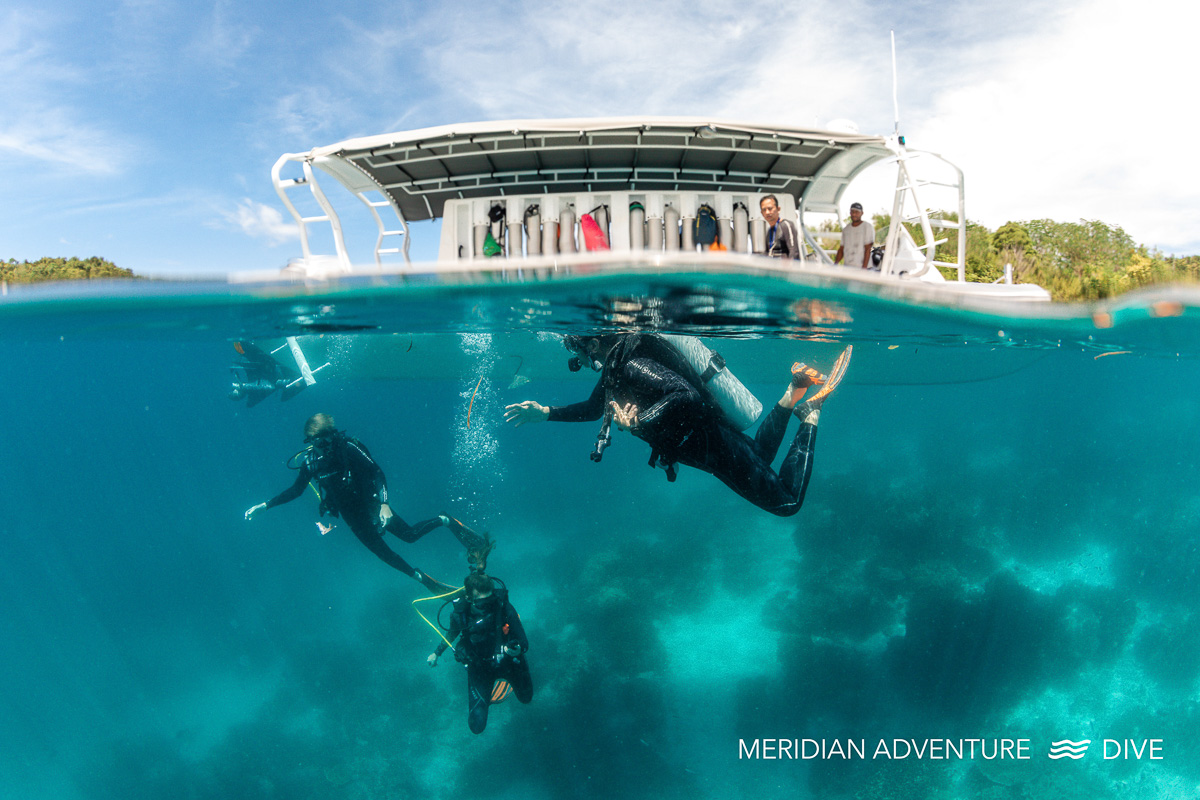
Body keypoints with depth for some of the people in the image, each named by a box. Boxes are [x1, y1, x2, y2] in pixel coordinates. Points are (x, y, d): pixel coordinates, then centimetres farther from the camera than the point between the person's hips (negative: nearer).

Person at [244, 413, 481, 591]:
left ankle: (445, 520, 15)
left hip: (369, 501, -4)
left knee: (408, 535, -9)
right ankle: (423, 579, 13)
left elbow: (377, 473, -22)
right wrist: (264, 505, 1)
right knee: (379, 550, 3)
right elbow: (296, 490, 5)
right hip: (350, 513, 4)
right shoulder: (310, 461, -9)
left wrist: (384, 504, -33)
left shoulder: (348, 448, -21)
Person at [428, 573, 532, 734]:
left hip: (508, 660, 0)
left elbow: (524, 642, -25)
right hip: (479, 668, 0)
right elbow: (453, 633, 1)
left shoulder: (504, 607, -32)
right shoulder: (459, 613, -27)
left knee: (526, 697, 22)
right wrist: (437, 653, 3)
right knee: (477, 726, -5)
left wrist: (518, 649, -46)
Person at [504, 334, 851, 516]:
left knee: (787, 502, 2)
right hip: (711, 444, 10)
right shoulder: (614, 364, 1)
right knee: (761, 458, 35)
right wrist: (546, 413, 12)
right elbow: (595, 407, 18)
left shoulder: (633, 365, -31)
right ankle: (792, 394, 26)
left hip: (718, 449, -10)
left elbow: (686, 394, -45)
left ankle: (809, 412, 8)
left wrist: (638, 420, -38)